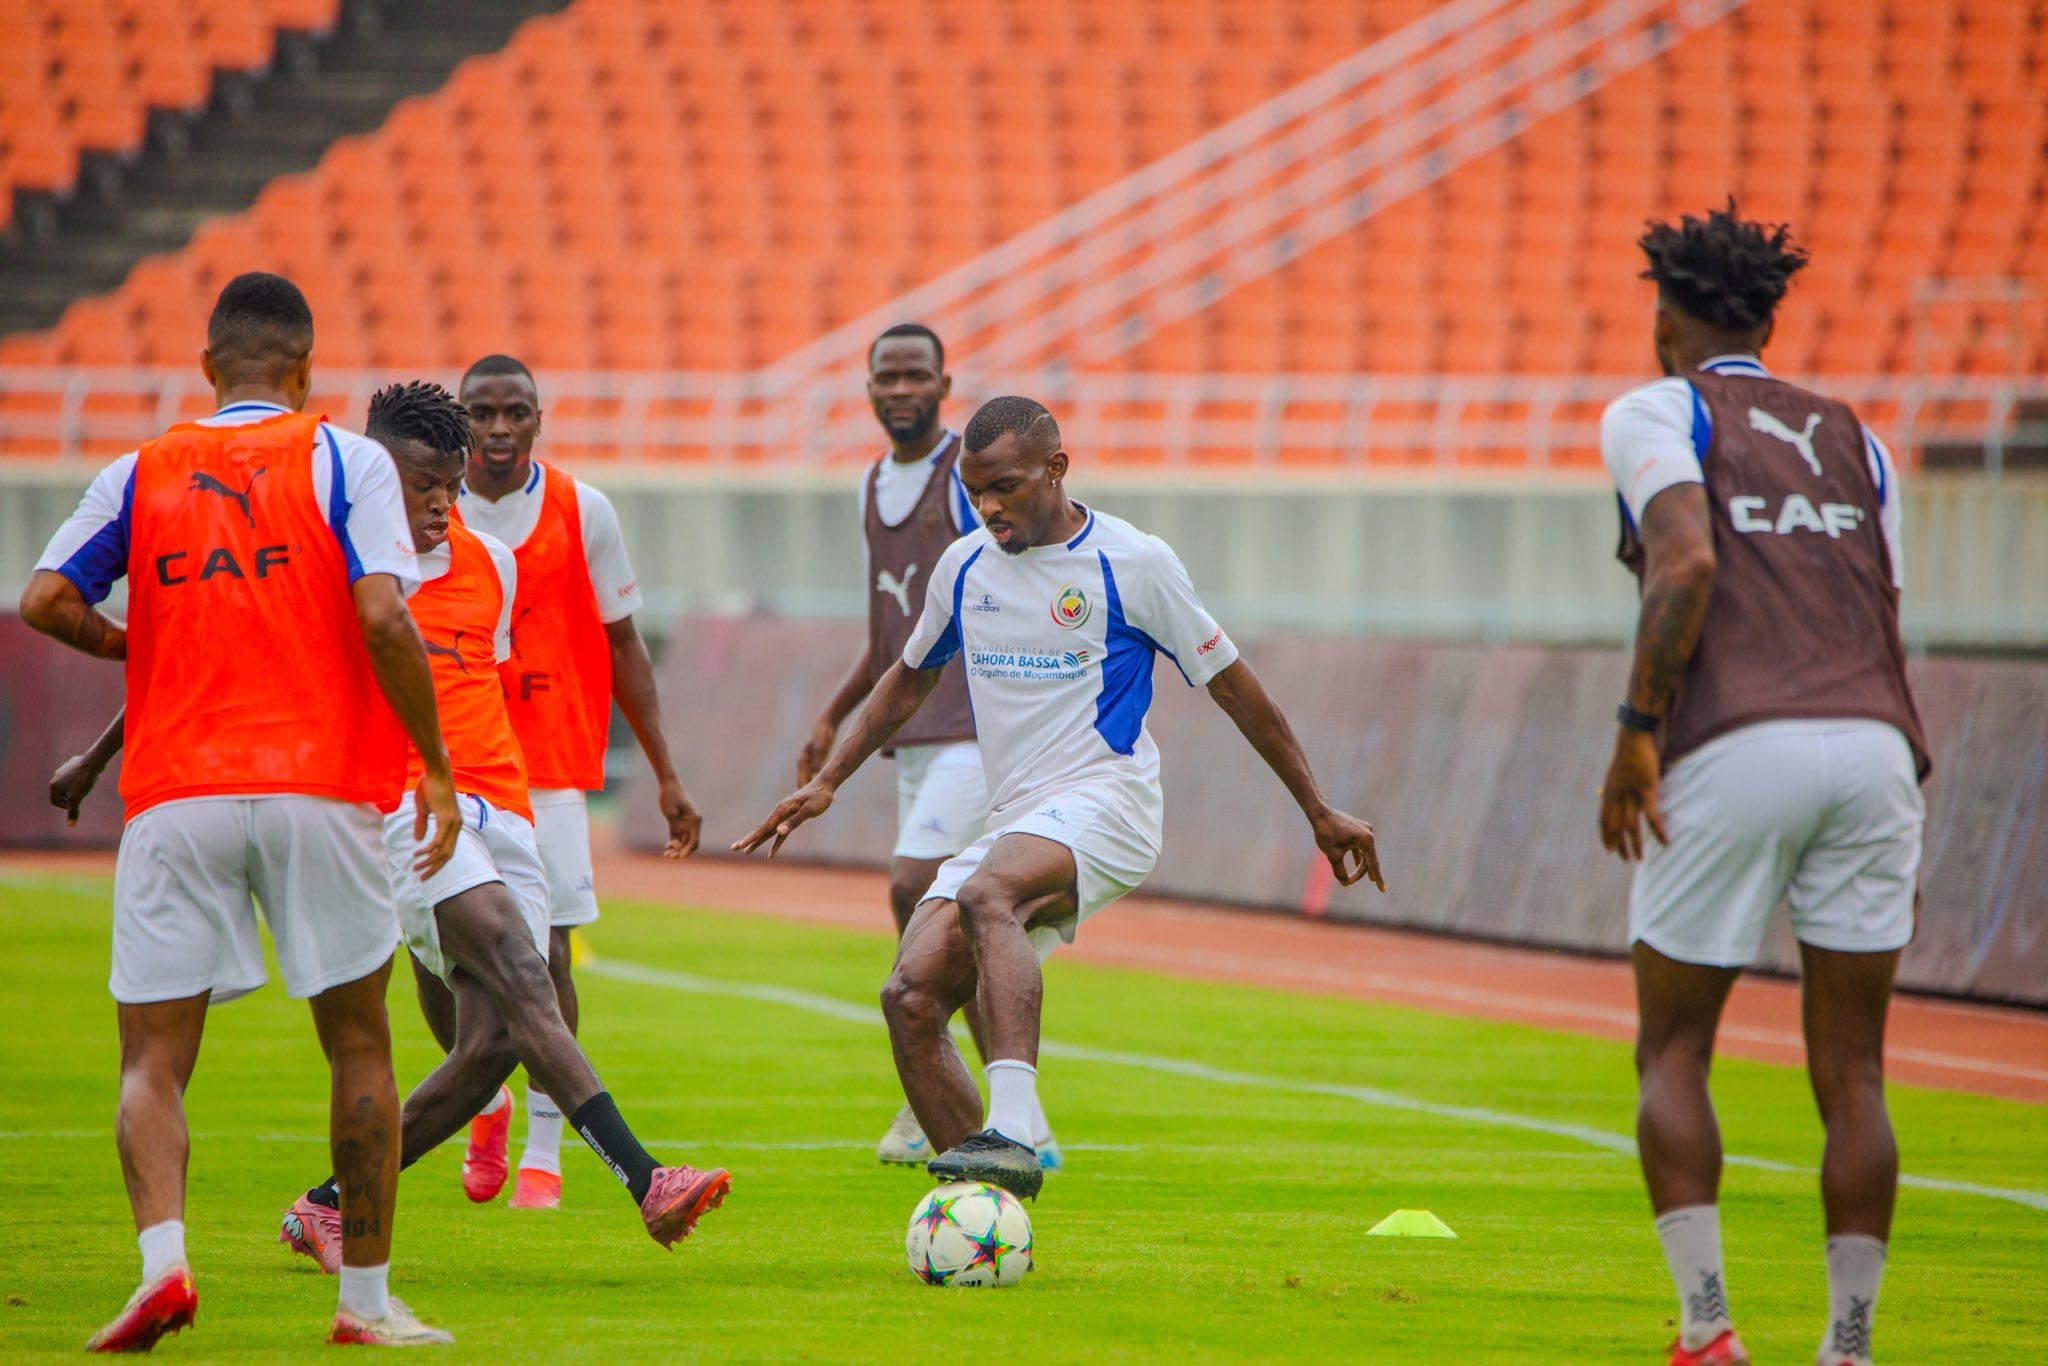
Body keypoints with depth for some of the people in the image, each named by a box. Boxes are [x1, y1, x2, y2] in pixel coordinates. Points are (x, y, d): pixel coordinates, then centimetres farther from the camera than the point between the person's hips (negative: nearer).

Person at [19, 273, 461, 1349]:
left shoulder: (140, 475, 9)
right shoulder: (344, 462, 2)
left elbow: (44, 601, 0)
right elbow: (382, 616, -10)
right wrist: (436, 767, -3)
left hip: (176, 795, 1)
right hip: (319, 786, -1)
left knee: (152, 1059, 2)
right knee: (358, 1047, 11)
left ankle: (162, 1254, -22)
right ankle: (367, 1297, 12)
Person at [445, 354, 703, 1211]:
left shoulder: (581, 513, 1)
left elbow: (622, 648, 8)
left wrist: (666, 776, 6)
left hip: (552, 771, -1)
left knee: (544, 955, -7)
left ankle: (543, 1154, 3)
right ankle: (486, 1100, 23)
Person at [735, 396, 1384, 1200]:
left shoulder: (1132, 564, -3)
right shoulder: (964, 568, 13)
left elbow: (1230, 687, 5)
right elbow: (910, 679, 31)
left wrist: (1321, 815, 10)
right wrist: (826, 783, 25)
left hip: (1103, 803, -6)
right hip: (1011, 822, 6)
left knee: (987, 895, -38)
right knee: (911, 999, -15)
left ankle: (1011, 1133, -52)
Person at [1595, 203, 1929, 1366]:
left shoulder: (1656, 412, 8)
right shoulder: (1851, 440, 23)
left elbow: (1686, 563, -11)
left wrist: (1638, 728, -10)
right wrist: (1911, 803, 25)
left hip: (1735, 749, -4)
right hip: (1873, 745, 4)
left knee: (1673, 1051, 8)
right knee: (1852, 1073, 8)